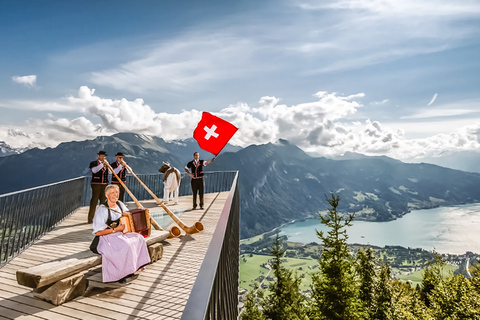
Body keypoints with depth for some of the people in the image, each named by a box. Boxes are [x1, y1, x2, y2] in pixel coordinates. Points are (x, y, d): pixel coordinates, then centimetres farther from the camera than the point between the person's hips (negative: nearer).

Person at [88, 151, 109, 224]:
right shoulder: (93, 163, 2)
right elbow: (94, 170, -20)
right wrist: (102, 164, -21)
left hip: (104, 185, 5)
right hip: (96, 184, -5)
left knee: (103, 200, 9)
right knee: (94, 201, -6)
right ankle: (90, 218, -1)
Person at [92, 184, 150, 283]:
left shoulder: (120, 204, 4)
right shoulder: (102, 210, -16)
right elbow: (97, 232, -18)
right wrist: (115, 230, -21)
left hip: (121, 233, 7)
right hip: (108, 238, -7)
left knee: (139, 238, -14)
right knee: (126, 245, -30)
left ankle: (137, 265, -1)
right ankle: (121, 273, -11)